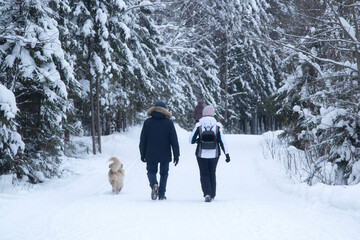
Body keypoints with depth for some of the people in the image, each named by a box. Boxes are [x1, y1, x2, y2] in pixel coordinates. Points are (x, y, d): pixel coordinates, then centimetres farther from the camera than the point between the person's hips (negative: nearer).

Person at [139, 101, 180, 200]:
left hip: (151, 155, 0)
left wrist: (142, 154, 10)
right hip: (165, 155, 0)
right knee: (164, 173, 12)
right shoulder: (169, 123, -2)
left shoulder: (147, 122, 0)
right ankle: (161, 194, 8)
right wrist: (176, 155, 2)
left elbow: (142, 140, 3)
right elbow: (174, 140, -2)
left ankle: (154, 184, -18)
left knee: (151, 171, 13)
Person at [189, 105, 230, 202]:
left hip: (201, 154, -1)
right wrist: (227, 154, -1)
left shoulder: (198, 125, -5)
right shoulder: (217, 125, -4)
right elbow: (222, 141, -5)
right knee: (212, 174, 18)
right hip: (214, 154, 1)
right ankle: (212, 195, 21)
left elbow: (191, 140, -2)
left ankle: (207, 193, -14)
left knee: (204, 174, 6)